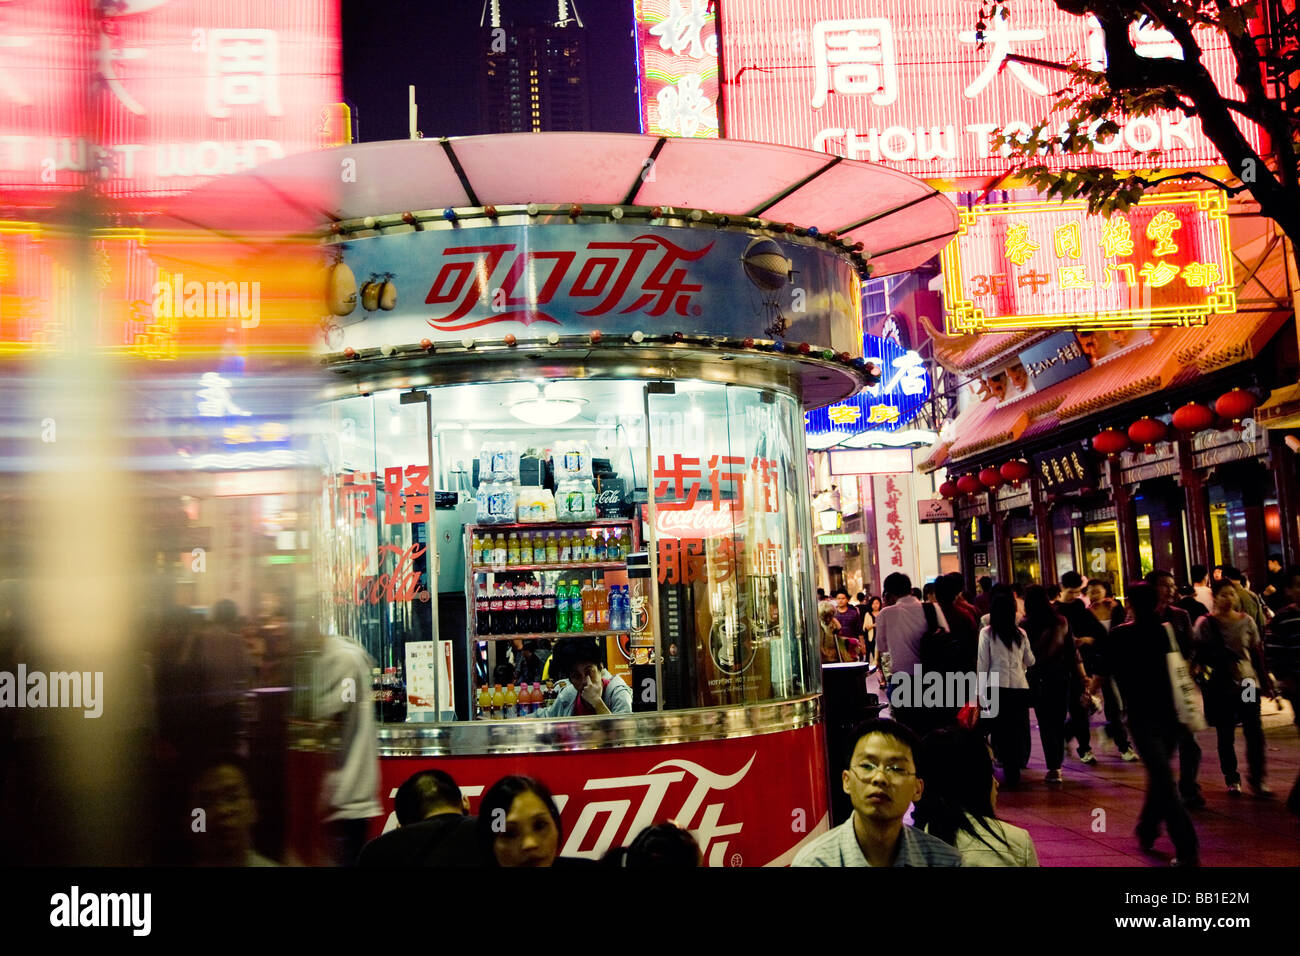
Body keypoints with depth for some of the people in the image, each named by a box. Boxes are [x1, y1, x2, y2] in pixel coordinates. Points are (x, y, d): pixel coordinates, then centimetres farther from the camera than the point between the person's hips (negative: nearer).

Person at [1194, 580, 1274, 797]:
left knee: (1255, 733, -5)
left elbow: (1258, 653, 9)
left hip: (1248, 682, 2)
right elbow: (1200, 655, 0)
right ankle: (1231, 779, 21)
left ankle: (1256, 779, 6)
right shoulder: (1206, 623, -3)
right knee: (1225, 736, 7)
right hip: (1221, 687, -1)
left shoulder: (1246, 622, 5)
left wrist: (1266, 683, 8)